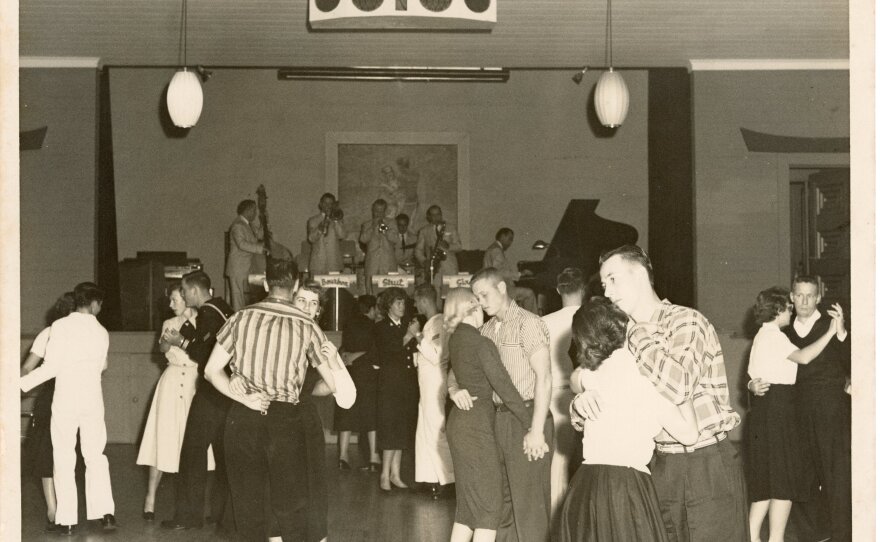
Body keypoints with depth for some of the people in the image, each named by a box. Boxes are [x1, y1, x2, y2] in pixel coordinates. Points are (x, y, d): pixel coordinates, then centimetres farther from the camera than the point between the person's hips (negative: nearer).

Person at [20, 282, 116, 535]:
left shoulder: (60, 327, -6)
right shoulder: (101, 332, 5)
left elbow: (51, 367, -12)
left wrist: (22, 383, -6)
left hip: (65, 402, -3)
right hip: (93, 400, 3)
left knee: (64, 459, 3)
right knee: (96, 457, 11)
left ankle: (66, 520, 1)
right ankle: (105, 513, 1)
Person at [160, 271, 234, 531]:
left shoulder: (208, 314, -14)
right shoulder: (223, 309, 13)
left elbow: (206, 355, -19)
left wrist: (181, 342, -7)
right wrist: (181, 339, 15)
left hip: (210, 393, -9)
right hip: (228, 391, 9)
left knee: (193, 453, -3)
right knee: (223, 452, 13)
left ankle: (189, 515, 0)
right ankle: (224, 511, 18)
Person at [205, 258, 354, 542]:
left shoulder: (241, 318, 0)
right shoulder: (307, 327, -4)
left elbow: (212, 370, 0)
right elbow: (335, 384, 2)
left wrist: (244, 398, -4)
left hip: (244, 419, 2)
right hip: (285, 420, -1)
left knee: (248, 497, 12)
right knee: (290, 500, 8)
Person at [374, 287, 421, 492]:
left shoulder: (406, 326, 14)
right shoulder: (381, 327, 0)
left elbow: (413, 352, 10)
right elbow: (388, 351, -14)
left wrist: (415, 334, -4)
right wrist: (409, 336, -18)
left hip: (408, 383, 5)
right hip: (391, 383, -5)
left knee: (402, 429, 6)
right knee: (391, 428, -9)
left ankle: (395, 474, 12)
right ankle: (385, 475, -4)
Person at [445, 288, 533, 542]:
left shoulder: (456, 339, 8)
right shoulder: (481, 343, -16)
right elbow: (504, 388, -16)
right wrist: (531, 425, -10)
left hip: (460, 422, 8)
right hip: (476, 425, -8)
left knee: (468, 502, 14)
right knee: (488, 503, -3)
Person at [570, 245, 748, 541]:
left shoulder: (685, 321, -10)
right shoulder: (626, 335, 11)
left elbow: (676, 388, -28)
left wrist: (637, 336, -19)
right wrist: (583, 402, -15)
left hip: (708, 467, -6)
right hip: (661, 468, 6)